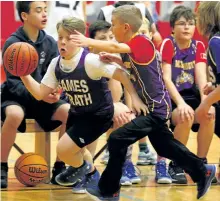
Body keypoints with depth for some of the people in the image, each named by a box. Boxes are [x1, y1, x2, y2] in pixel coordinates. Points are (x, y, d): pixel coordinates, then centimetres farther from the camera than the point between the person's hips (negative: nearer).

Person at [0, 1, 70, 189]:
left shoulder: (50, 43, -1)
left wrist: (55, 92, -24)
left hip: (43, 98, 4)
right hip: (16, 97, -4)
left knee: (69, 112, -24)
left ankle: (59, 168, -8)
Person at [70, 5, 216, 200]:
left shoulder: (141, 42, -19)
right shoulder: (136, 45, 8)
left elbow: (115, 47, -36)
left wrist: (89, 42, -43)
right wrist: (117, 61, 2)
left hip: (156, 108, -10)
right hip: (155, 106, 10)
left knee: (117, 139, -14)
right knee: (165, 146, 22)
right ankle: (203, 171, 36)